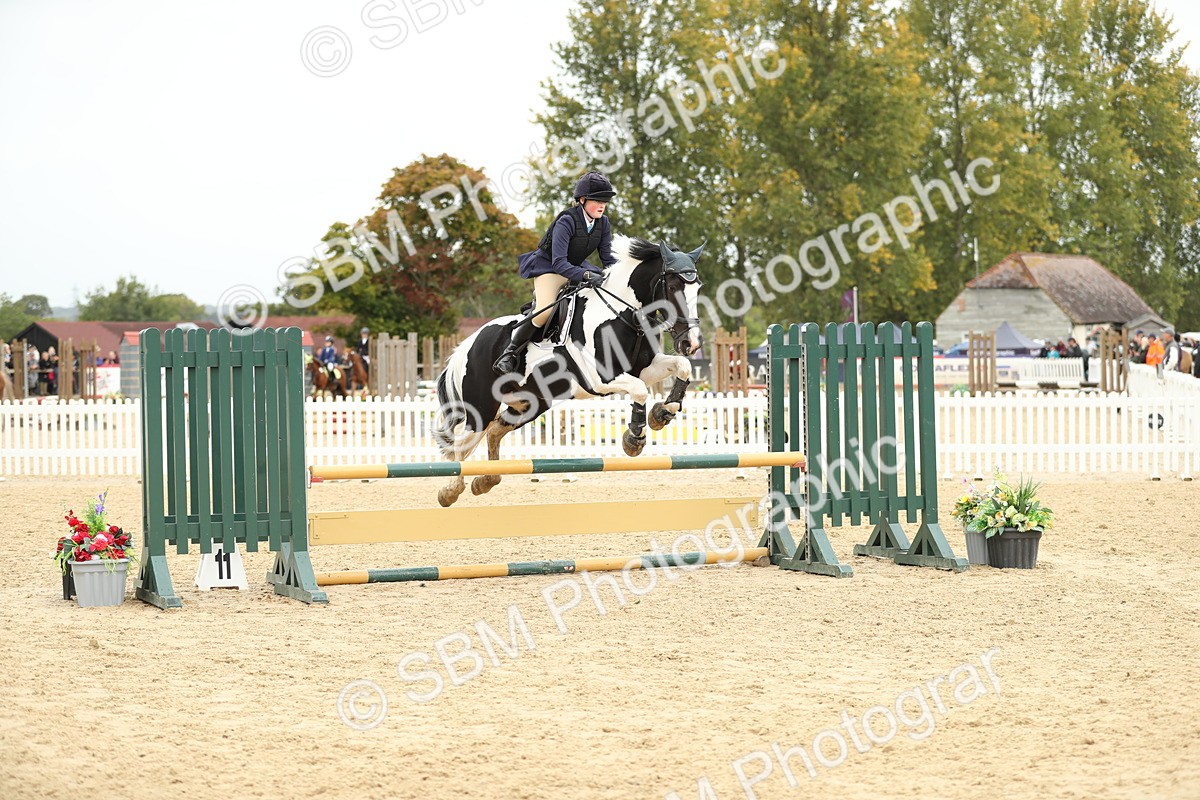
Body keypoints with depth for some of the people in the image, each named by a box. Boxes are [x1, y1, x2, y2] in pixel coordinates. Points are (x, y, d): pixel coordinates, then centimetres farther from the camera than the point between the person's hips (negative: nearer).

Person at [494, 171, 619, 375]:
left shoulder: (603, 223, -6)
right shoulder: (566, 221, -27)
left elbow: (608, 258, -2)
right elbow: (559, 263, -34)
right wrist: (586, 275, -48)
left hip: (576, 267, 7)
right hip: (548, 267, -7)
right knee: (545, 310, -31)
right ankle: (509, 354, -20)